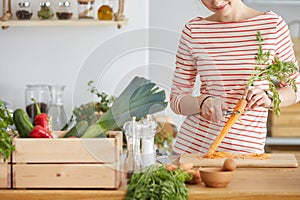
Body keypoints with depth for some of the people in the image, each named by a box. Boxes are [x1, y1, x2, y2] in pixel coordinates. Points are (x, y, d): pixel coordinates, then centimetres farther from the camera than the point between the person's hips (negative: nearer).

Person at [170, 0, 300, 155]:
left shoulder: (273, 24, 0)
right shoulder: (193, 30, 2)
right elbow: (177, 100, 5)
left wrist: (268, 98, -12)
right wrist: (203, 102, -16)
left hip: (246, 149, 0)